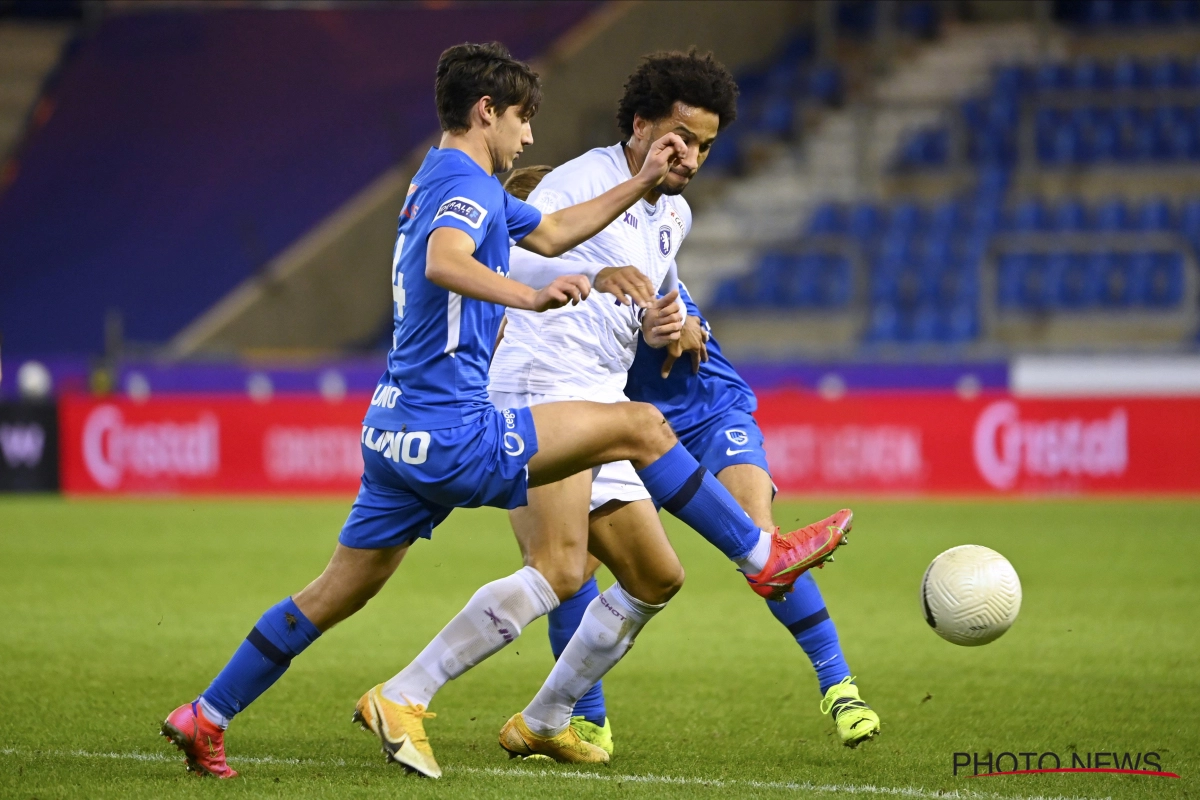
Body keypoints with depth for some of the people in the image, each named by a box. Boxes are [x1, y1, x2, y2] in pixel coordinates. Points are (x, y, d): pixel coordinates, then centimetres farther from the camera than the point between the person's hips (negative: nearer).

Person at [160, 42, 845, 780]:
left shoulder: (444, 182, 21)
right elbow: (442, 261, -34)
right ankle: (764, 557, 1)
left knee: (339, 593, 16)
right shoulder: (468, 185, -11)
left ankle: (204, 719, 18)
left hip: (397, 432, 10)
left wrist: (643, 183, 30)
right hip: (453, 434, -10)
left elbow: (552, 232, 34)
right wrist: (530, 297, -50)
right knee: (639, 427, -5)